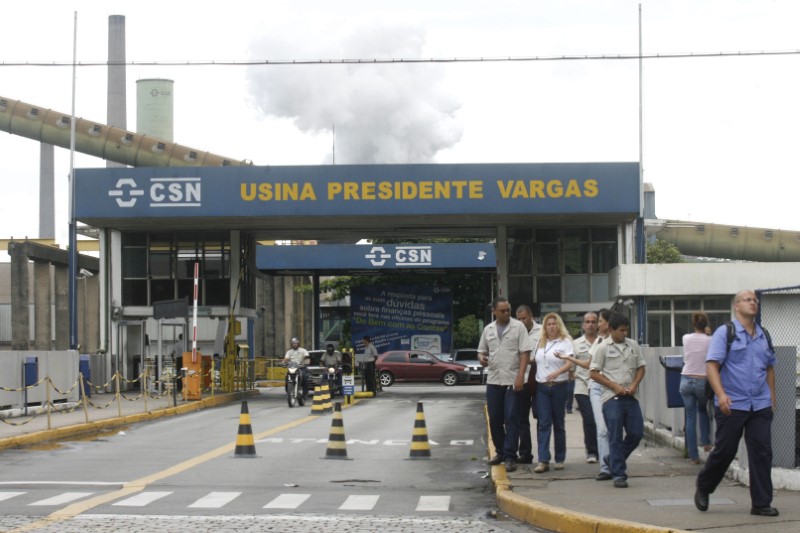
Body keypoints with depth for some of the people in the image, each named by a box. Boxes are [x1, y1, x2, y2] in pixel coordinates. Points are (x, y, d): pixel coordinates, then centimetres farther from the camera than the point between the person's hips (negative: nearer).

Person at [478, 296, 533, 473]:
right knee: (494, 419, 9)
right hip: (493, 380, 5)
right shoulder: (488, 329, 10)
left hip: (512, 380, -5)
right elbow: (482, 351, 20)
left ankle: (510, 457, -3)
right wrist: (481, 358, -5)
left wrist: (520, 376, -17)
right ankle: (501, 452, 24)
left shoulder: (518, 326, -3)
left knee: (511, 419, -5)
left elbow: (525, 352, -7)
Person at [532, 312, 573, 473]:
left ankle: (560, 459, 14)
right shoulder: (540, 343, 14)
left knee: (558, 423, 5)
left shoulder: (565, 342, -2)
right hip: (542, 386, 3)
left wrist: (557, 372, -30)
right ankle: (543, 460, -10)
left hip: (559, 386, -3)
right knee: (543, 423, -5)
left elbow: (569, 364, -14)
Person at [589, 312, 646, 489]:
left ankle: (613, 459, 26)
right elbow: (594, 373, -4)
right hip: (612, 397, -4)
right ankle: (619, 474, 2)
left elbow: (641, 368, 14)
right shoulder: (603, 347, -3)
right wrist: (615, 387, -10)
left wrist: (634, 385, -4)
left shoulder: (633, 345, 8)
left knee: (636, 433, 4)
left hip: (631, 396, 4)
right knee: (616, 437, -3)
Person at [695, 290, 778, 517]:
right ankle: (703, 490, 24)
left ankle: (761, 503, 4)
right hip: (732, 405, -4)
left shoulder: (763, 336, 13)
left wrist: (772, 396, 18)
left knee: (762, 452, -2)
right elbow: (712, 365, -12)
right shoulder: (725, 333, -4)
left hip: (760, 406, 5)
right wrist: (721, 394, -24)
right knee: (724, 451, 2)